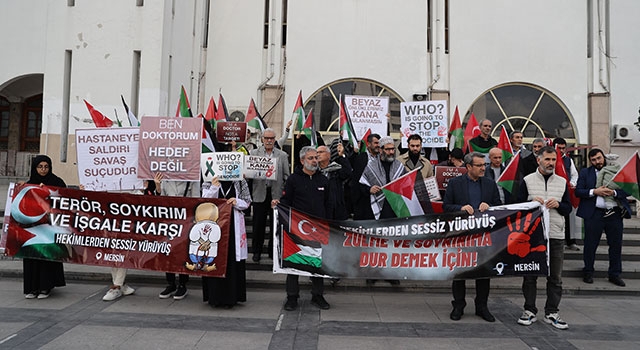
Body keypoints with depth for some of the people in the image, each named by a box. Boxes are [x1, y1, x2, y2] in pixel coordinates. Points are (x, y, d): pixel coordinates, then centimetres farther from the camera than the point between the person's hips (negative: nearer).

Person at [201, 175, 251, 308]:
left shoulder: (240, 182, 5)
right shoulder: (210, 182, 5)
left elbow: (247, 201, 9)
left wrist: (237, 202, -11)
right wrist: (213, 188, -18)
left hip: (233, 226, 0)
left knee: (233, 260, 1)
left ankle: (231, 297, 13)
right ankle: (214, 297, 15)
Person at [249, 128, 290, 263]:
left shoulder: (282, 155, 8)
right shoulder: (254, 153, 7)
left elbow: (286, 175, 7)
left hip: (276, 194, 1)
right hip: (260, 193, -1)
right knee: (258, 224, 4)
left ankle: (274, 251, 20)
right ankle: (257, 251, 18)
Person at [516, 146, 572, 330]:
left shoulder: (562, 182, 11)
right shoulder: (527, 180, 3)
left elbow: (568, 209, 12)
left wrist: (558, 205, -8)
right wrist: (531, 202, -15)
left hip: (556, 235, 2)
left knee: (555, 277, 6)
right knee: (530, 275, 5)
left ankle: (551, 313, 17)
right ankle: (529, 311, 16)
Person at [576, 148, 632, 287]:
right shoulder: (585, 173, 5)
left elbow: (626, 190, 3)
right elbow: (578, 191, -2)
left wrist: (613, 192, -14)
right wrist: (594, 191, -15)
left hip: (615, 213, 2)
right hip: (594, 214, -2)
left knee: (616, 244, 9)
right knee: (590, 244, 5)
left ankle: (615, 274, 23)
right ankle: (588, 272, 19)